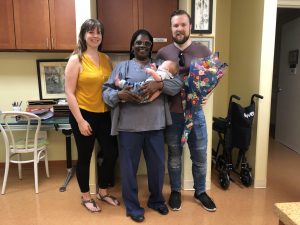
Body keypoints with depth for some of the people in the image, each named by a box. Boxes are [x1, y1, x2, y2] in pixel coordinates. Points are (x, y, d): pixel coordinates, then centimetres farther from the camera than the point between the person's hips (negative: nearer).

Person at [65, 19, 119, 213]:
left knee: (112, 153, 10)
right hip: (84, 115, -5)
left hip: (104, 114, 6)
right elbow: (69, 93, -12)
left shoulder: (106, 59, 7)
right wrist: (80, 120, -15)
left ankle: (103, 191, 34)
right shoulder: (76, 59, -8)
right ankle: (86, 196, 31)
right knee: (85, 157, 9)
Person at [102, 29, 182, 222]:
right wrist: (120, 95, -20)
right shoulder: (122, 67, 6)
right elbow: (106, 91, 1)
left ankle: (156, 200, 38)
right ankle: (133, 206, 29)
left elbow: (178, 84, -2)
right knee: (129, 167, 8)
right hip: (129, 126, -1)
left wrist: (159, 84, -19)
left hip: (155, 125, 2)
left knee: (157, 165, 14)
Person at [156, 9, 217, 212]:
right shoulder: (162, 53, 1)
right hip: (172, 113, 0)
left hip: (196, 112, 1)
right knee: (174, 156, 14)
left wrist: (206, 95, -11)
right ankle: (175, 191, 35)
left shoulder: (203, 51, 1)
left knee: (200, 156, 12)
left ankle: (200, 191, 35)